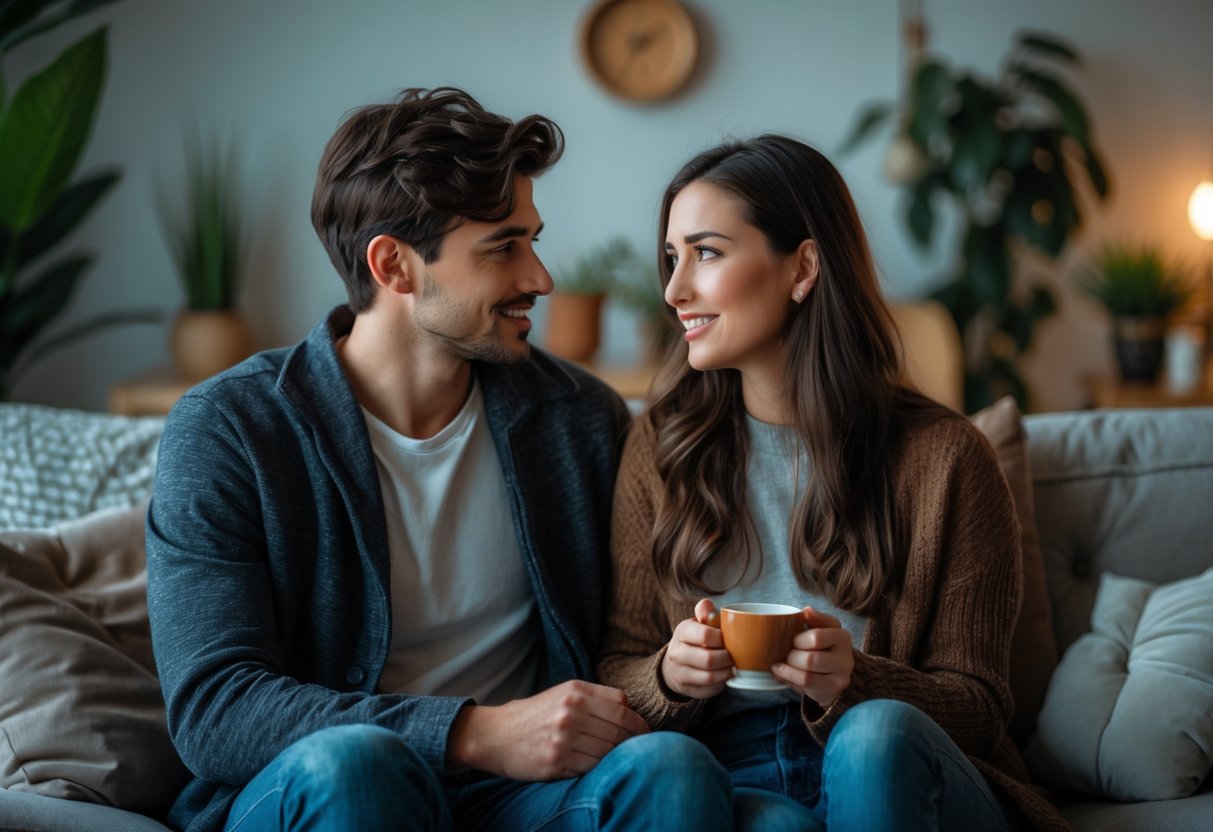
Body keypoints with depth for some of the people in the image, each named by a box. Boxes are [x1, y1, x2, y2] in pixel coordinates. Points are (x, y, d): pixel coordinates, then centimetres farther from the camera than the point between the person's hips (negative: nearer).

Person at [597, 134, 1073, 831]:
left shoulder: (944, 458, -2)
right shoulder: (661, 446, 6)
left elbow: (978, 703, 1)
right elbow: (618, 666, 9)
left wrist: (854, 680, -20)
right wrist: (671, 675, -15)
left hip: (898, 772, 0)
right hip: (727, 767, 0)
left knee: (876, 731, -35)